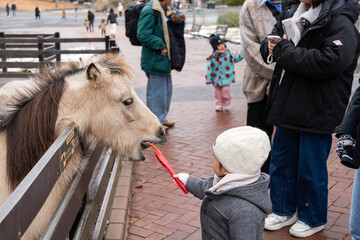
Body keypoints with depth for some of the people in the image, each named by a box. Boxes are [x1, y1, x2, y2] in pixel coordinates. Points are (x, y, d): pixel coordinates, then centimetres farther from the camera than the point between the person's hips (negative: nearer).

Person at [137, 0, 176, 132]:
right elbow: (143, 35, -23)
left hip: (164, 58, 10)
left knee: (166, 89, 18)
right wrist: (161, 45, -20)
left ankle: (162, 118, 33)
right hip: (154, 59, -10)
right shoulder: (149, 11, -18)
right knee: (156, 91, -1)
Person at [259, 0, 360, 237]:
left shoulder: (339, 22, -18)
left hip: (318, 110, -7)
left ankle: (313, 219, 30)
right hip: (289, 105, 8)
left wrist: (284, 51, -23)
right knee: (281, 159, 17)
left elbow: (331, 60, -32)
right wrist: (271, 46, -8)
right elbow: (274, 37, 19)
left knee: (311, 167, 7)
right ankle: (284, 211, 36)